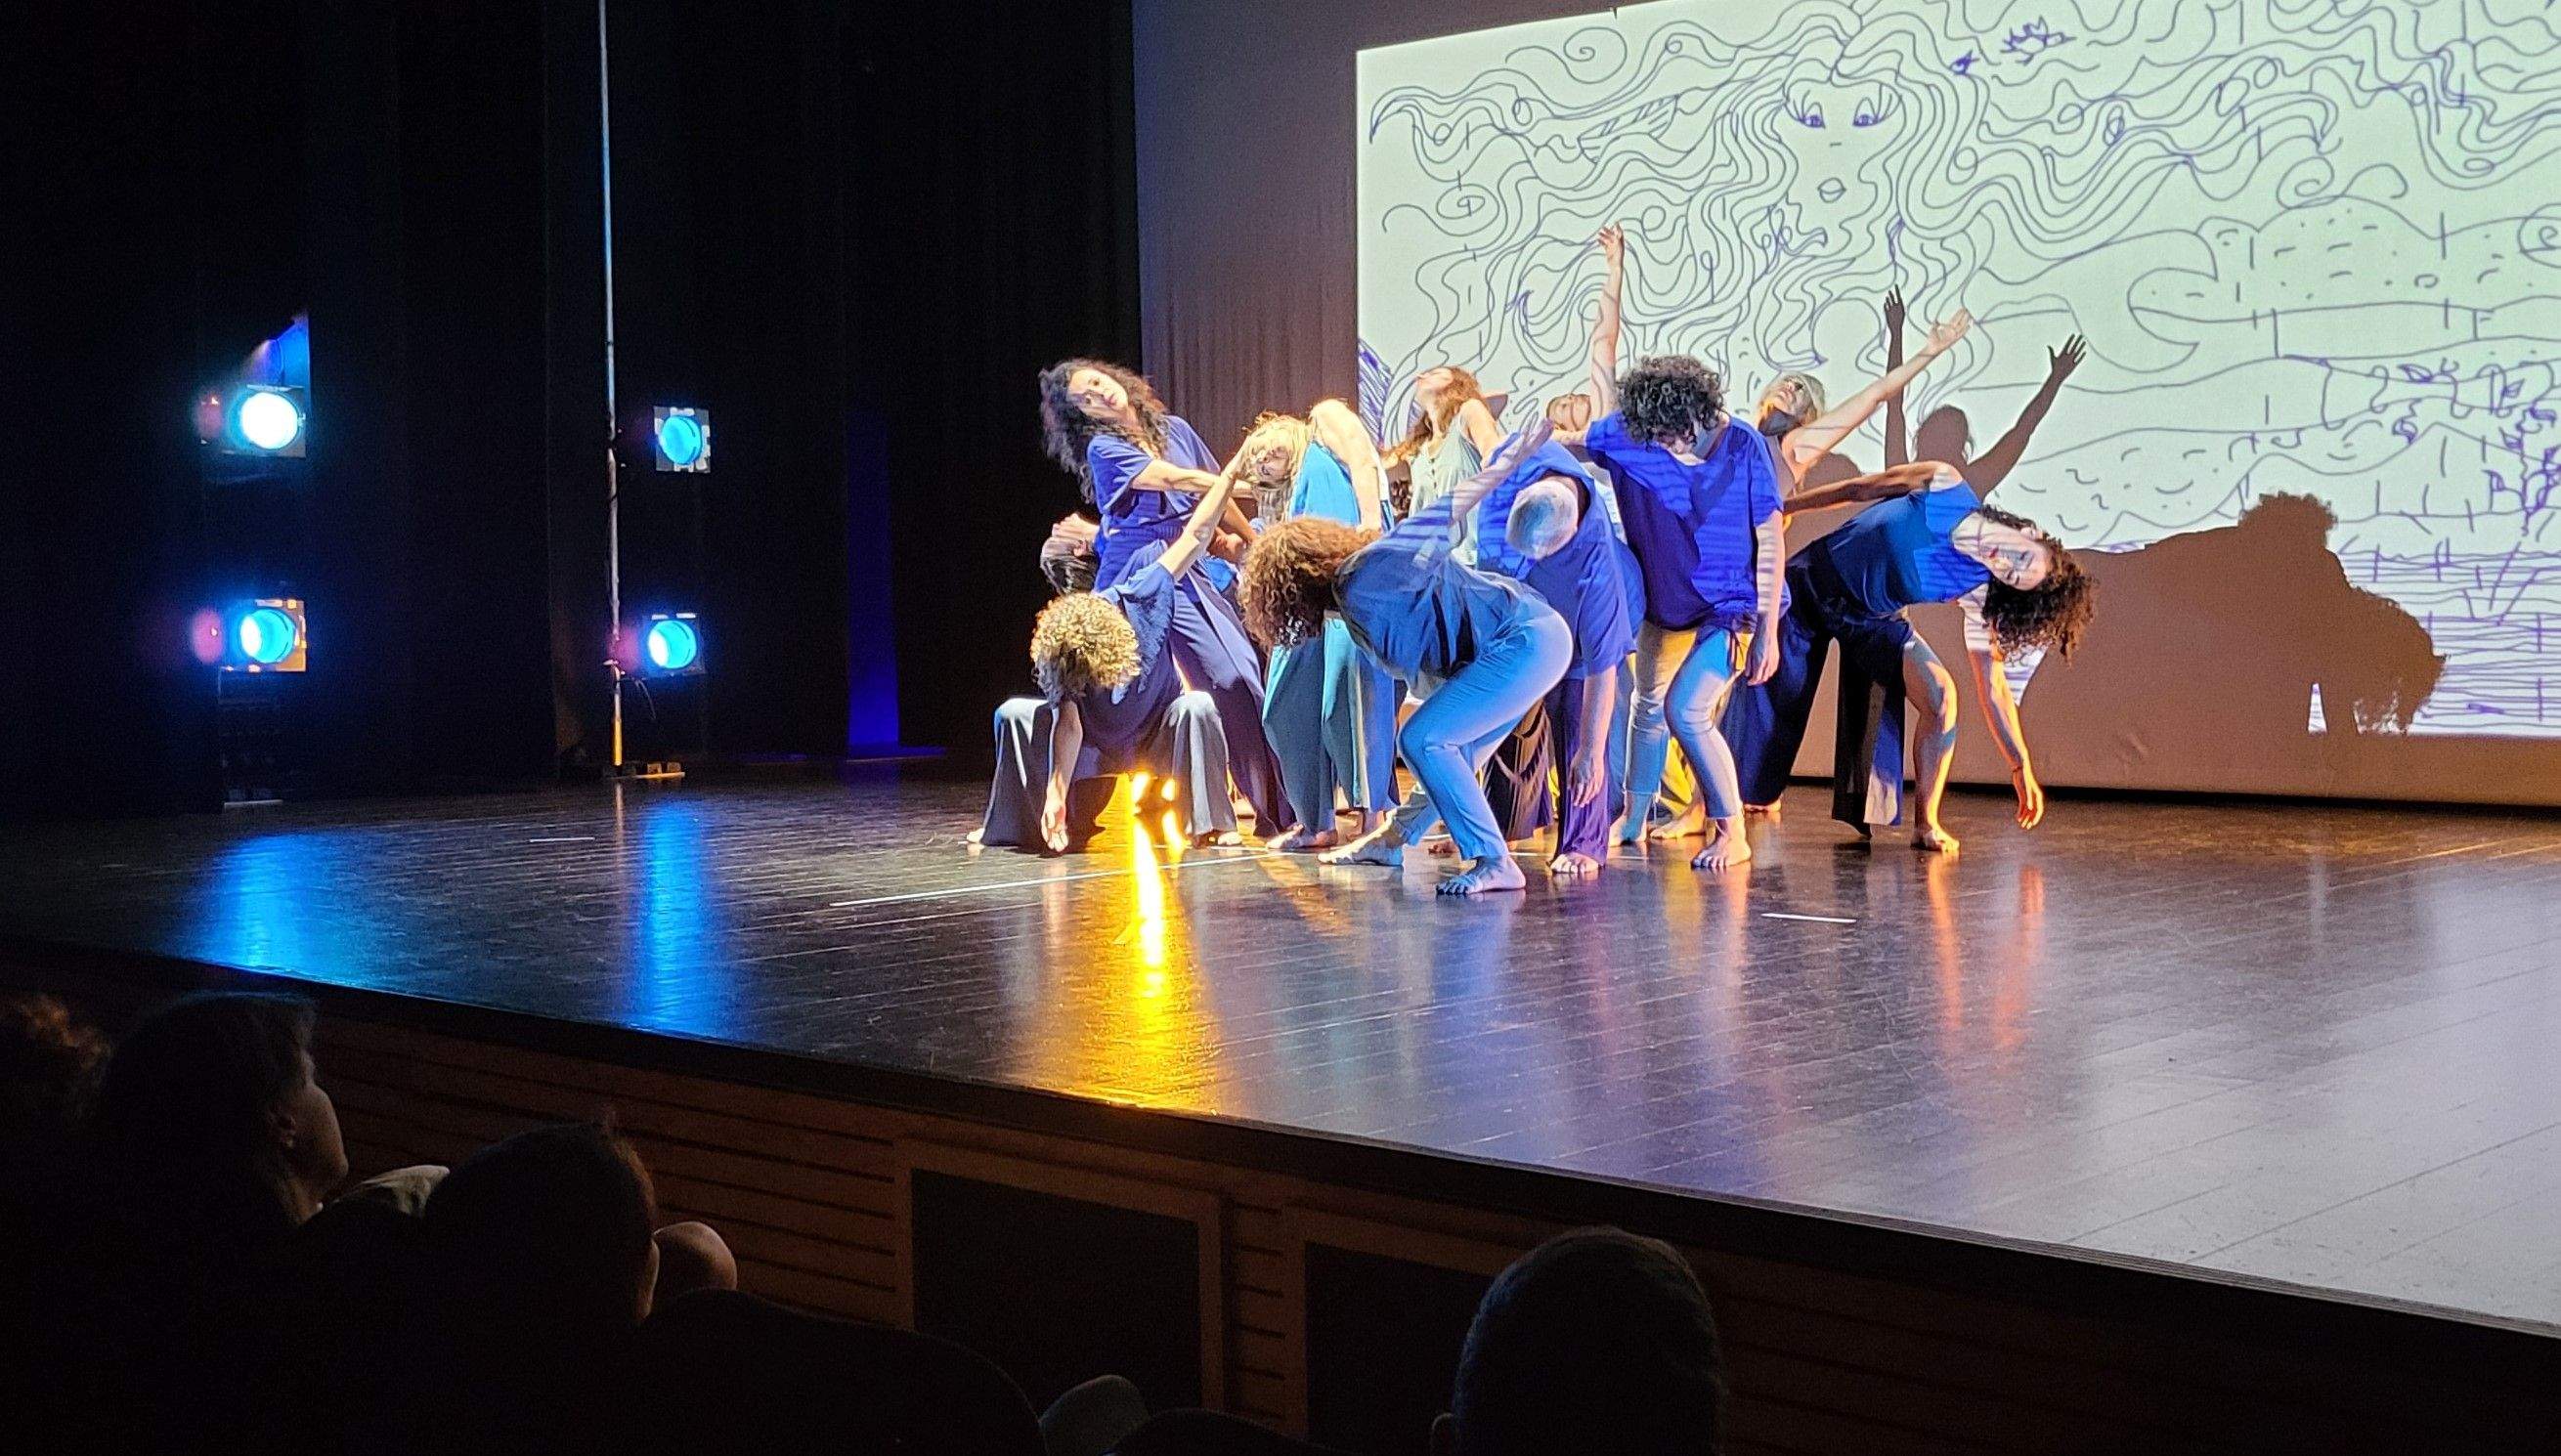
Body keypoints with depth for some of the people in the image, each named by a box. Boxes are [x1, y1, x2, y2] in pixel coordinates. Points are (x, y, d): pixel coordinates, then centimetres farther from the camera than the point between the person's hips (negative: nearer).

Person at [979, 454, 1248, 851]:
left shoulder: (1138, 599, -29)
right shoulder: (1055, 660, -27)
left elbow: (1196, 535, -27)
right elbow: (1069, 725, -30)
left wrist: (1230, 475, -30)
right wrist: (1055, 796, -40)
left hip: (1159, 737, -1)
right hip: (1095, 746, 1)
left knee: (1198, 707, -33)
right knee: (1013, 715, -17)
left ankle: (1210, 822, -23)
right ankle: (1006, 823, 0)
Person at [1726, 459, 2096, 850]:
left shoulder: (1977, 596, -21)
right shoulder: (1946, 486, -23)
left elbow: (1993, 686, -16)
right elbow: (1856, 489, -7)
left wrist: (2021, 766, -19)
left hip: (1871, 622, 0)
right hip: (1810, 581, 0)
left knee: (1941, 698, -20)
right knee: (1766, 695, -1)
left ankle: (1927, 824, -9)